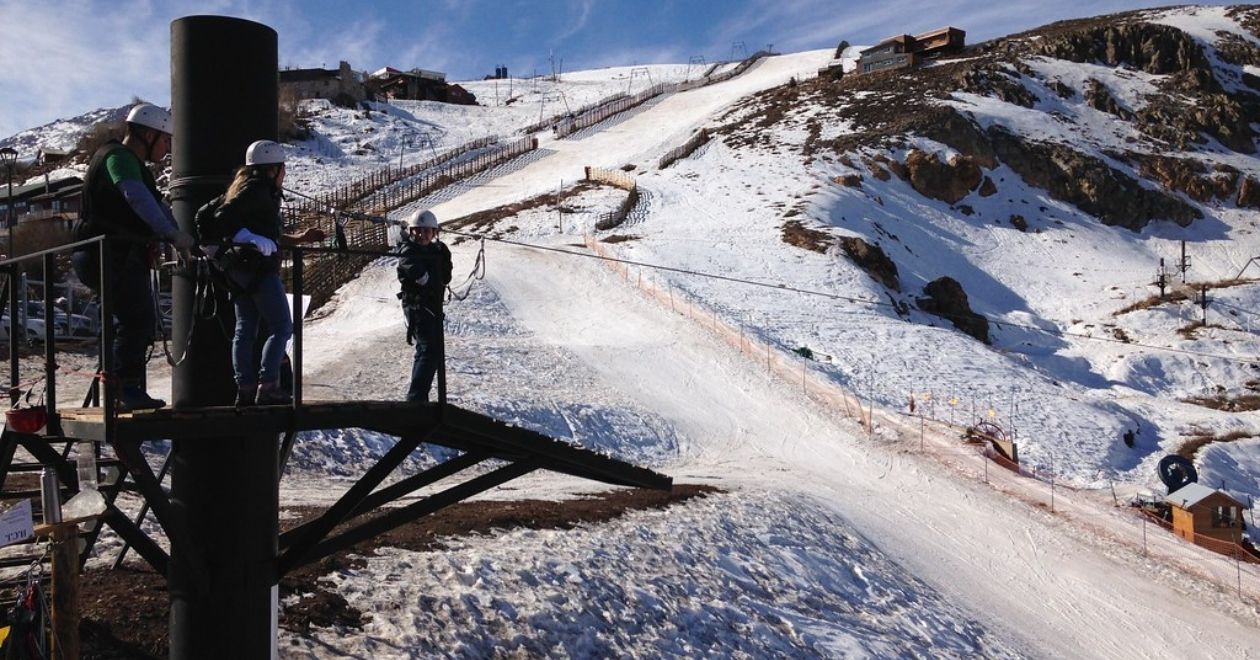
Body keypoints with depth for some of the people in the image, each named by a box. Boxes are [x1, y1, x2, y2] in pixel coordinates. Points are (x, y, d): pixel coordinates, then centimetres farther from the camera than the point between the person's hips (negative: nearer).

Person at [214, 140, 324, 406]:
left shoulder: (256, 189, 21)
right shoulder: (257, 189, -10)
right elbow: (224, 217, -22)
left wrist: (299, 238, 27)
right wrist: (254, 240, -29)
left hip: (238, 270, 10)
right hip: (258, 267, -10)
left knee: (245, 329, 8)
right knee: (281, 327, -6)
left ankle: (245, 390, 9)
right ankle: (267, 387, -11)